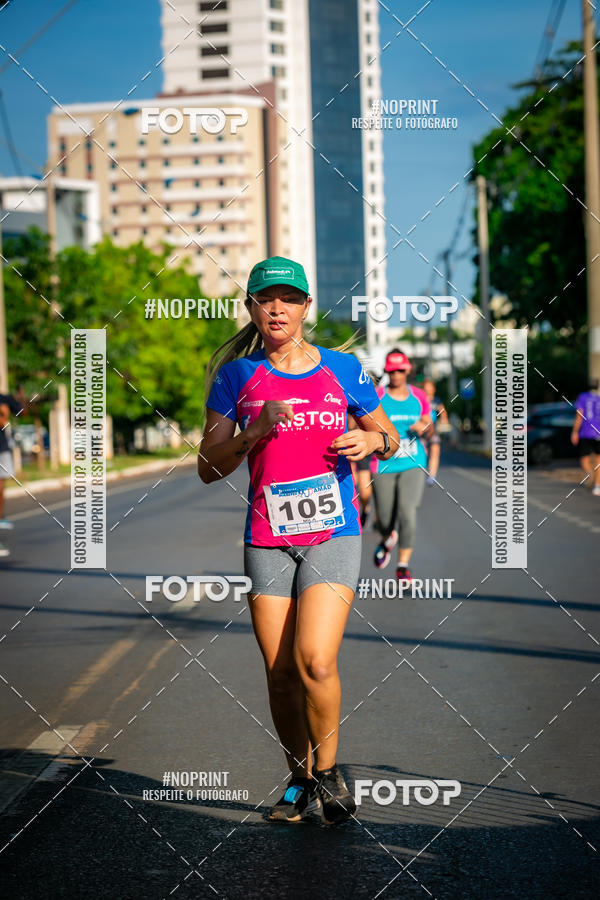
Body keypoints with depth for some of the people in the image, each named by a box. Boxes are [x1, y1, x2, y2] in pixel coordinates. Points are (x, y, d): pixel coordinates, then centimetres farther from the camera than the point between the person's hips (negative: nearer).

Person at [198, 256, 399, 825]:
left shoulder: (341, 369, 5)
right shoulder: (237, 377, 5)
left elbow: (389, 438, 17)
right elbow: (208, 468, 3)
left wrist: (371, 441, -7)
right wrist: (256, 431, -13)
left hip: (333, 534, -1)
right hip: (267, 538, 2)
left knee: (314, 661, -17)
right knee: (280, 673, 2)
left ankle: (328, 772, 6)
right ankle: (300, 782, 22)